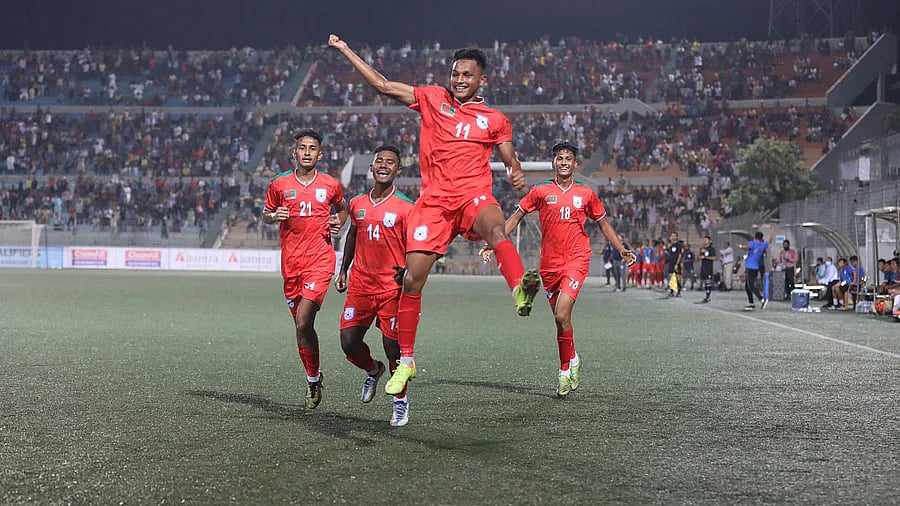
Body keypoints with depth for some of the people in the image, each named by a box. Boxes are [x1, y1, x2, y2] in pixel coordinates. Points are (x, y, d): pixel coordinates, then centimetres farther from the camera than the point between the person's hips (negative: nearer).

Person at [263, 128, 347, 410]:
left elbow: (342, 208, 24)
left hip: (320, 260, -2)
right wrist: (274, 216, -6)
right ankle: (313, 378, 25)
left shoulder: (331, 185, 5)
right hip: (291, 262, 3)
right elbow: (265, 215, 16)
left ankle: (313, 378, -2)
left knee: (303, 322, -17)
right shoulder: (280, 184, 6)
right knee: (301, 325, 8)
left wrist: (338, 223, 4)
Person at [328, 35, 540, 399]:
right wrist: (345, 50, 11)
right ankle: (405, 361, 10)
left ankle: (521, 290, -63)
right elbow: (383, 86, 12)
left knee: (495, 228, -38)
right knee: (412, 279, -4)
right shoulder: (433, 99, 12)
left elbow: (510, 160, 19)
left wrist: (516, 174, -6)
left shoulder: (494, 120, 12)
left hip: (473, 195, -1)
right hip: (434, 200, 1)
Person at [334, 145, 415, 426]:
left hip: (392, 287, -4)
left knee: (393, 347, -2)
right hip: (360, 285, 4)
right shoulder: (357, 204, 10)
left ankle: (401, 400, 19)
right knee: (349, 343, 2)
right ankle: (373, 370, 35)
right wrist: (343, 270, 23)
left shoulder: (405, 208, -5)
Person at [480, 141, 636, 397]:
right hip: (549, 263, 2)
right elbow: (516, 217, 8)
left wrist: (622, 250, 16)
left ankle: (566, 367, -1)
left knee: (561, 315, -18)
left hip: (576, 260, -2)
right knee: (560, 316, 5)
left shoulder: (586, 194, 7)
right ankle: (572, 360, 27)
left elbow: (603, 224, 20)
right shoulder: (540, 191, 5)